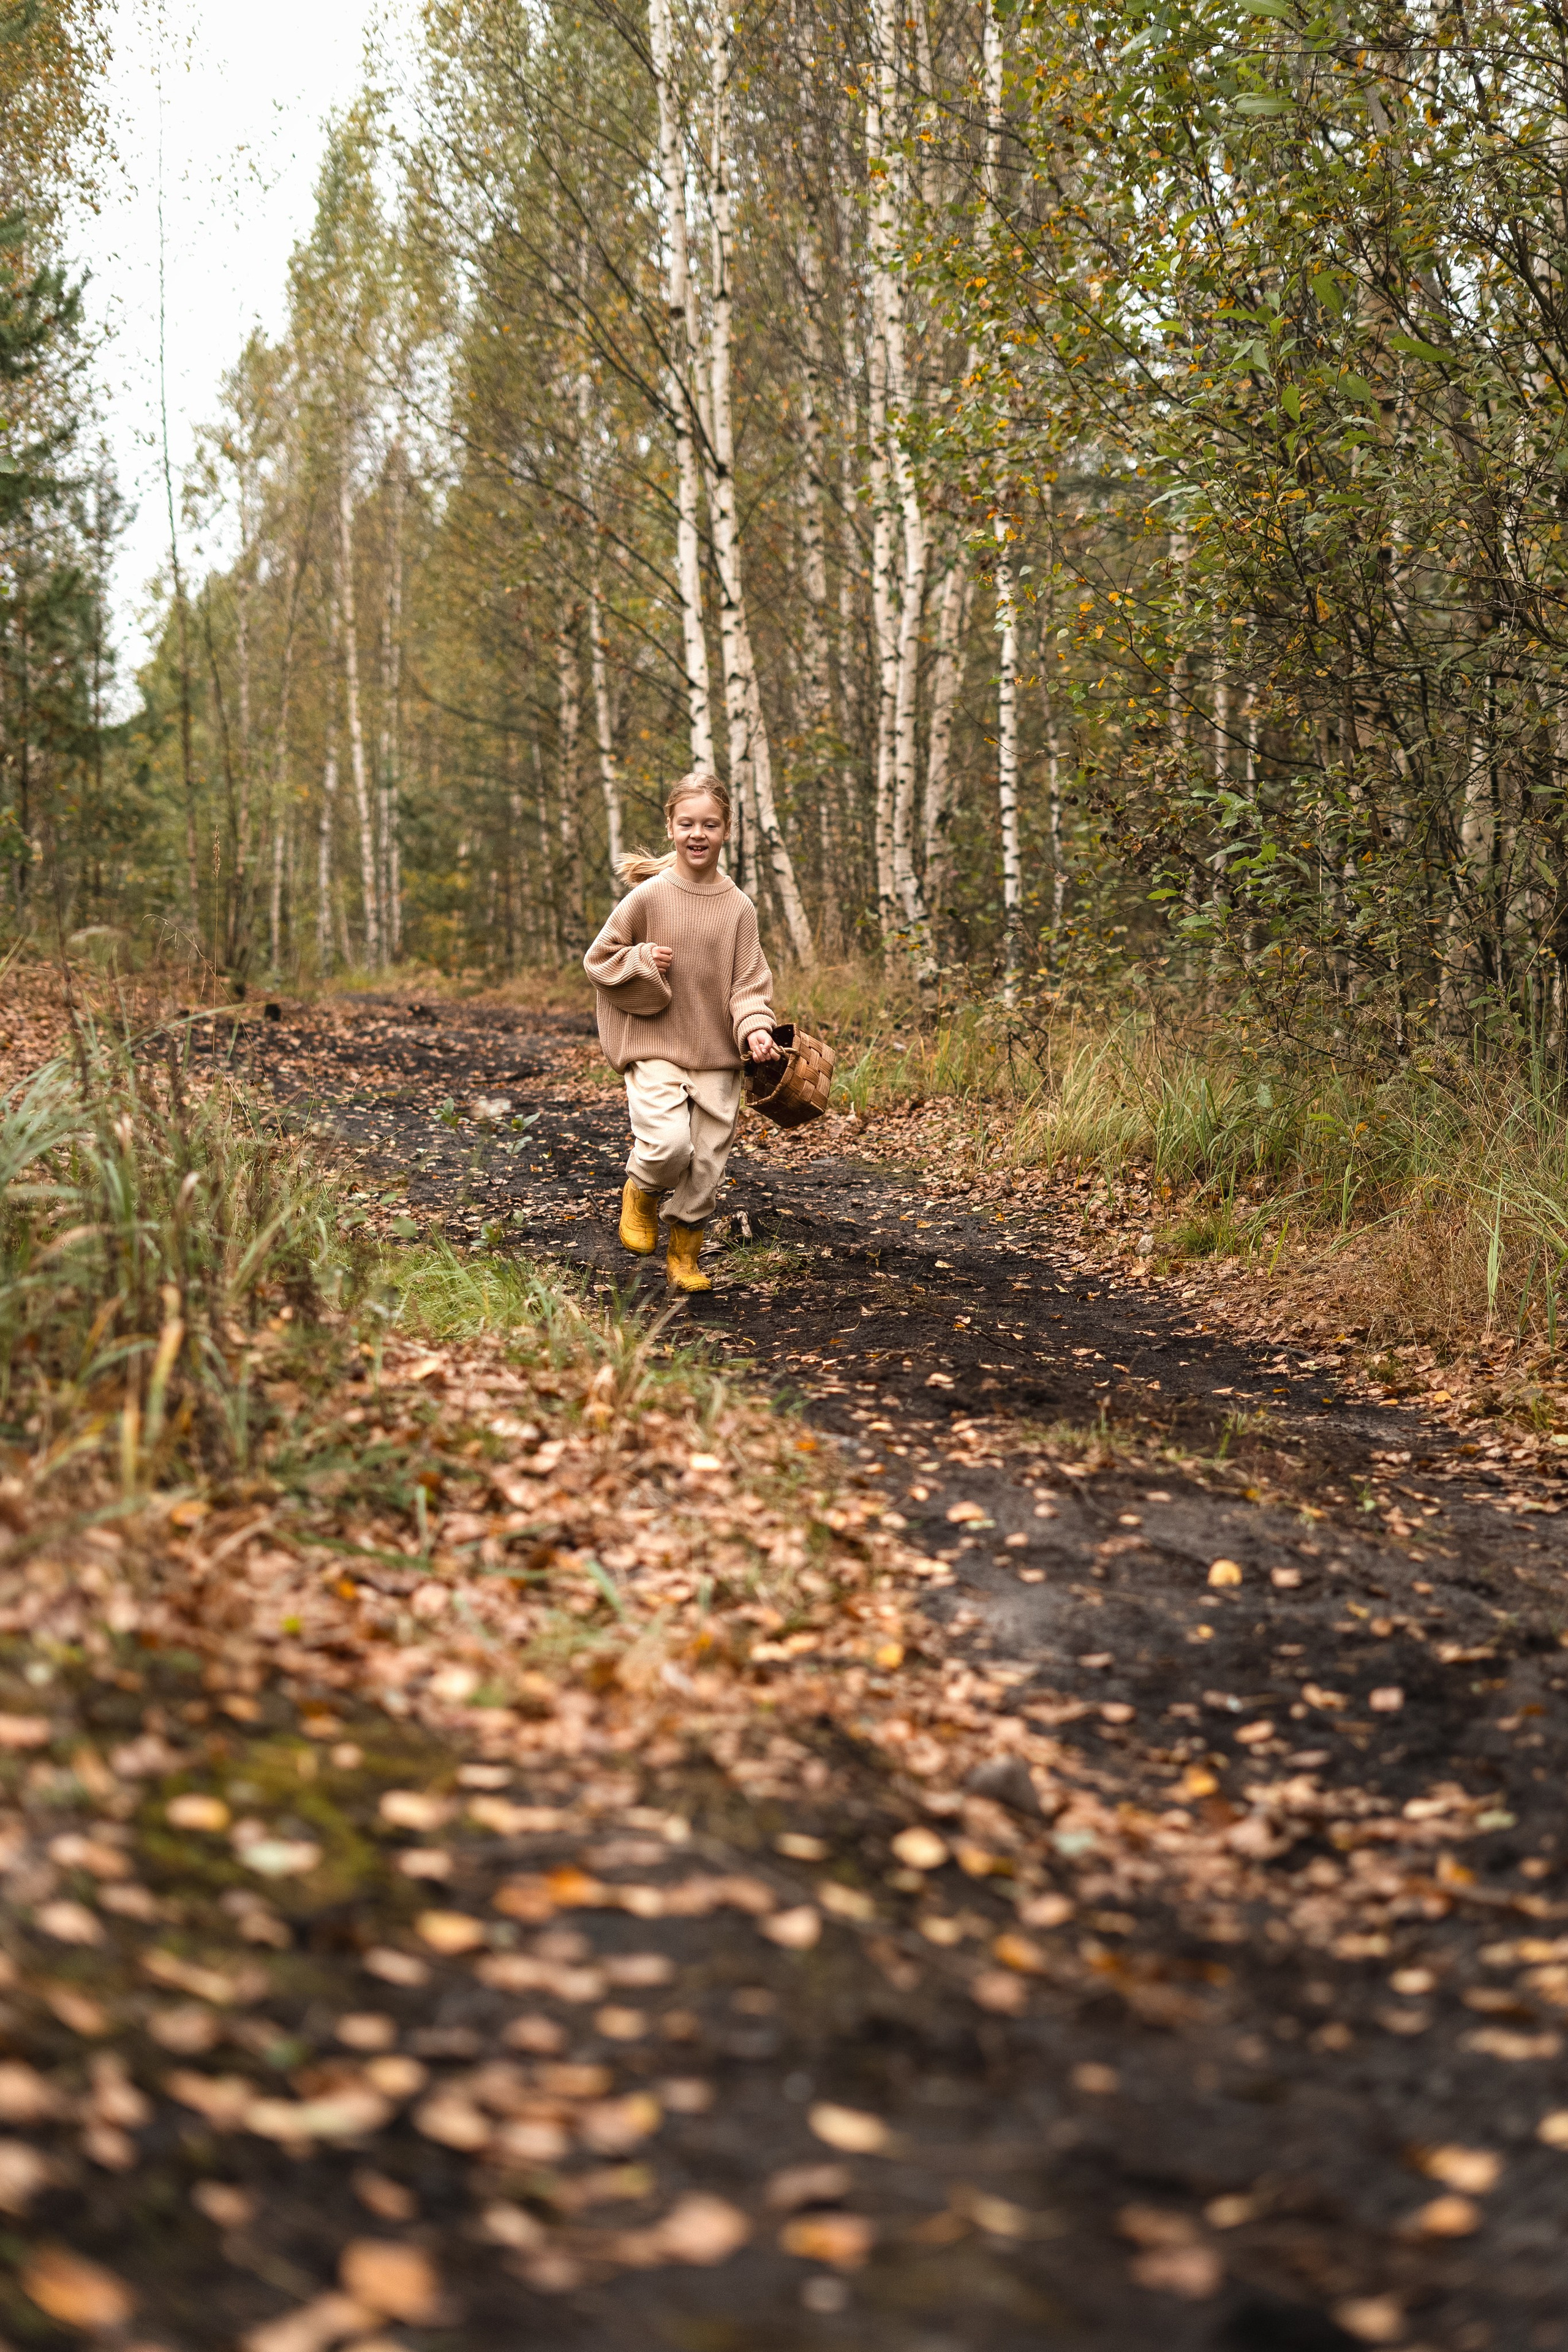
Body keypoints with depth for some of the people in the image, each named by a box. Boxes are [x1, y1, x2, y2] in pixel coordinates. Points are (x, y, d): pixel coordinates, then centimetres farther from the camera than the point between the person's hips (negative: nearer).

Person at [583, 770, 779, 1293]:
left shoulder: (739, 908, 1)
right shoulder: (648, 896, -4)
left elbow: (749, 983, 2)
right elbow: (599, 960, 4)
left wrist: (756, 1028, -16)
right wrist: (641, 961, -14)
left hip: (718, 1057, 3)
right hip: (656, 1048, -3)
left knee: (707, 1165, 5)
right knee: (669, 1145, -24)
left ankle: (685, 1255, 26)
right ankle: (642, 1193, 10)